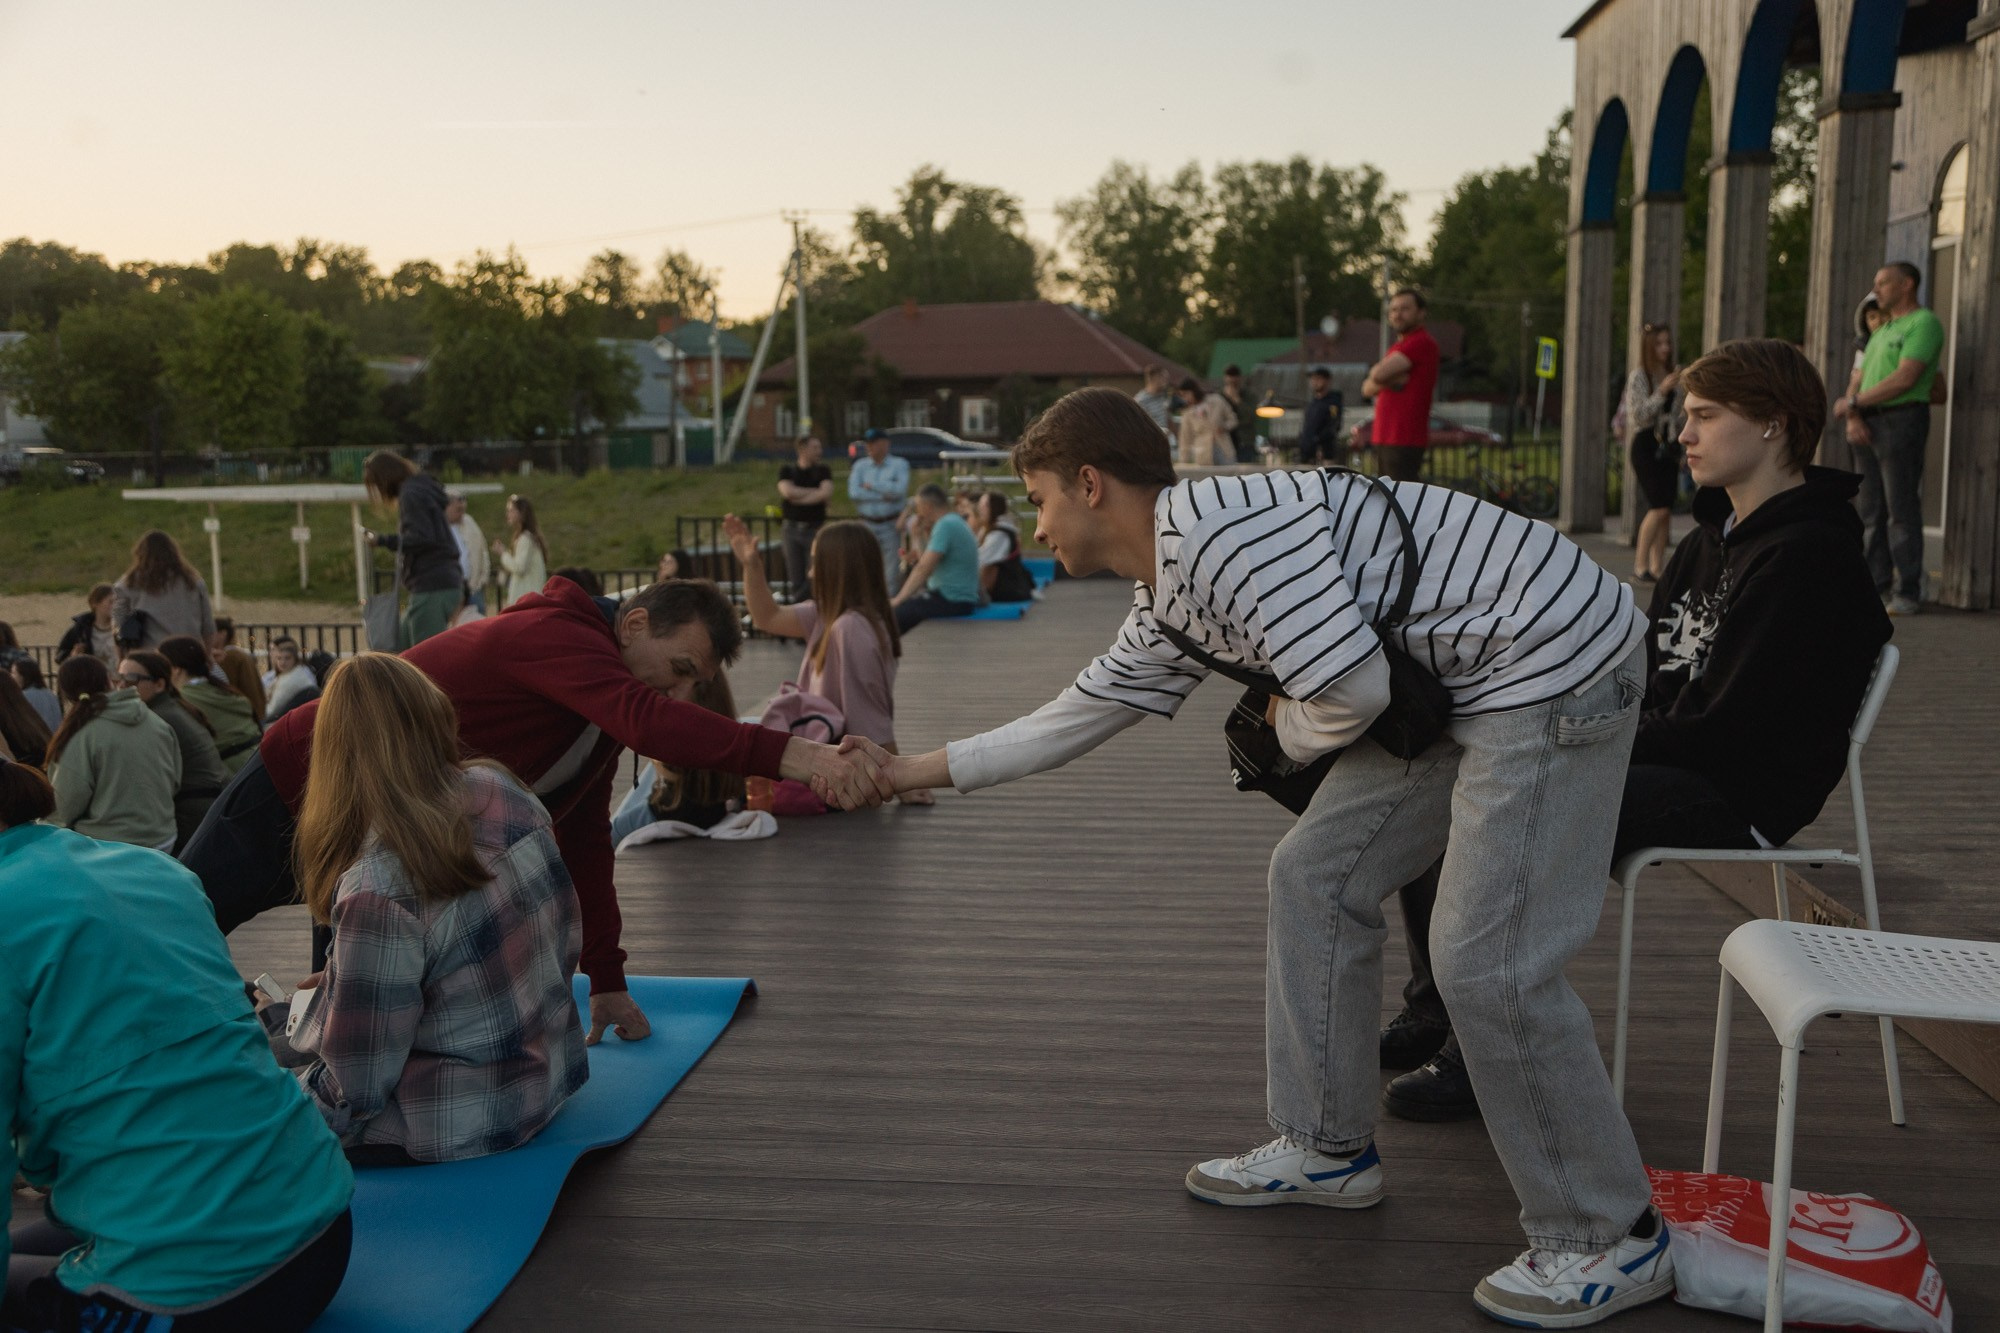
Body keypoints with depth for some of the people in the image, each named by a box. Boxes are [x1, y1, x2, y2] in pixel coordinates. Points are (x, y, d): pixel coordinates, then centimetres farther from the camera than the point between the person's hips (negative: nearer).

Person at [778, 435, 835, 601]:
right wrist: (816, 491, -6)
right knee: (796, 579, 2)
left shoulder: (823, 471, 6)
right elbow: (788, 491, -13)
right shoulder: (787, 470, 6)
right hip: (793, 529, 1)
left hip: (815, 529, -1)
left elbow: (826, 493, -12)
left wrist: (799, 498, -9)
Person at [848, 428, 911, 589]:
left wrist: (871, 485, -9)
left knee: (892, 575, -3)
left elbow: (900, 489, -17)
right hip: (867, 524, 3)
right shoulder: (860, 465, 9)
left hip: (891, 525, -3)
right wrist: (883, 495, -11)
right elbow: (853, 492, -6)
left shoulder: (900, 464, 1)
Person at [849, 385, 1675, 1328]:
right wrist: (914, 771, 25)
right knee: (1317, 875, 12)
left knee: (1485, 960, -12)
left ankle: (1610, 1242, 7)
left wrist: (1294, 729, -5)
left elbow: (1351, 685, -28)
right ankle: (1328, 1149, 25)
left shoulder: (1218, 527, -22)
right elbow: (1075, 719, 21)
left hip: (1552, 658, -10)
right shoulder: (1163, 611, 11)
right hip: (1458, 685, 10)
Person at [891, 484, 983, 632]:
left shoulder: (946, 525, -15)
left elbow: (923, 569, -19)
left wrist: (898, 600, -15)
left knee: (893, 613, -18)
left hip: (953, 602, -10)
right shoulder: (954, 522, 17)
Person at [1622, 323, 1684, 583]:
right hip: (1646, 445, -6)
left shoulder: (1673, 375, 12)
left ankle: (1657, 566, 7)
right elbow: (1637, 416, -14)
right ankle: (1639, 564, -7)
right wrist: (1662, 391, -20)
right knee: (1659, 506, -15)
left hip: (1668, 446, 6)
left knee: (1666, 509, 2)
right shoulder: (1639, 377, -6)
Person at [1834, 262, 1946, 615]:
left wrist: (1853, 402, -10)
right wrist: (1852, 418, -4)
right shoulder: (1880, 333, 22)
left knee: (1902, 510, -8)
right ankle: (1878, 588, 7)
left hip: (1902, 422, -8)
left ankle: (1908, 594, -6)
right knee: (1872, 511, 5)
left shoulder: (1924, 324, -5)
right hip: (1869, 427, 8)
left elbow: (1905, 379, -17)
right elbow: (1859, 384, 16)